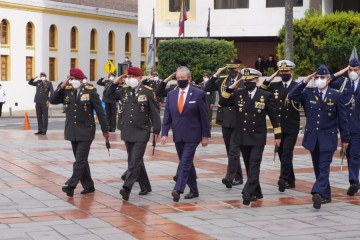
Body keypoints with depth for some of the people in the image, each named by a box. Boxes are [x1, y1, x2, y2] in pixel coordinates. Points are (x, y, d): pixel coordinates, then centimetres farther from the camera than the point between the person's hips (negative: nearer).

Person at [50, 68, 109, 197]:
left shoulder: (90, 91, -6)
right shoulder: (67, 91, 7)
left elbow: (100, 111, -3)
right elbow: (53, 100, 0)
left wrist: (105, 130, -2)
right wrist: (62, 86, -8)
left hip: (86, 131, -5)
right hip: (72, 131, 6)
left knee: (80, 159, -12)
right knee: (80, 159, 11)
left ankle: (71, 185, -18)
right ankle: (88, 186, 20)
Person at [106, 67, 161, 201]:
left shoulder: (148, 92, -4)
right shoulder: (124, 90, 8)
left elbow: (155, 112, -2)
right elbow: (109, 95, 20)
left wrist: (156, 130, -2)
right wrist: (116, 82, 5)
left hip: (141, 132, -6)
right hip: (127, 132, 6)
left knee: (135, 161, -12)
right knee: (134, 161, 12)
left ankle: (127, 188, -19)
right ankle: (145, 187, 25)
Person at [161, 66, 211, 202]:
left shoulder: (198, 94, -3)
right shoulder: (171, 95, 9)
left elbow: (204, 116, -3)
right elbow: (167, 116, 9)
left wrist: (205, 136, -4)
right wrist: (164, 133, -2)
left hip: (192, 136, -5)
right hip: (178, 136, 5)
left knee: (185, 162, -13)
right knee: (186, 163, 12)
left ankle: (178, 189, -19)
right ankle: (193, 190, 22)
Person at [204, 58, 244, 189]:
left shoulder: (244, 82, -4)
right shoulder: (222, 81, 10)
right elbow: (207, 89, 6)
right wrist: (216, 75, -1)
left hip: (238, 122, -6)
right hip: (225, 121, 6)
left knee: (234, 150, -12)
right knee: (230, 151, 12)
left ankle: (230, 177, -13)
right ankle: (238, 177, 23)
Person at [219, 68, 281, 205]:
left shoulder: (266, 96, -2)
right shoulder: (238, 94, 4)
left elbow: (273, 116, 3)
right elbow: (222, 103, 4)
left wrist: (277, 135, 4)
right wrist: (231, 89, -6)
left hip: (258, 138, -3)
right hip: (242, 137, 4)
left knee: (254, 166, -13)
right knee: (249, 167, 12)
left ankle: (248, 193, -20)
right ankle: (257, 193, 24)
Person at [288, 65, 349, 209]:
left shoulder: (336, 96, -1)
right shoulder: (308, 94, 6)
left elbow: (342, 119, 3)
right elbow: (292, 96, -6)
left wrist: (345, 139, 2)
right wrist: (305, 82, -9)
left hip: (328, 138, -4)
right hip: (312, 137, 4)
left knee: (324, 167, -13)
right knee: (318, 168, 10)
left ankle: (318, 193, -26)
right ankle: (326, 195, 20)